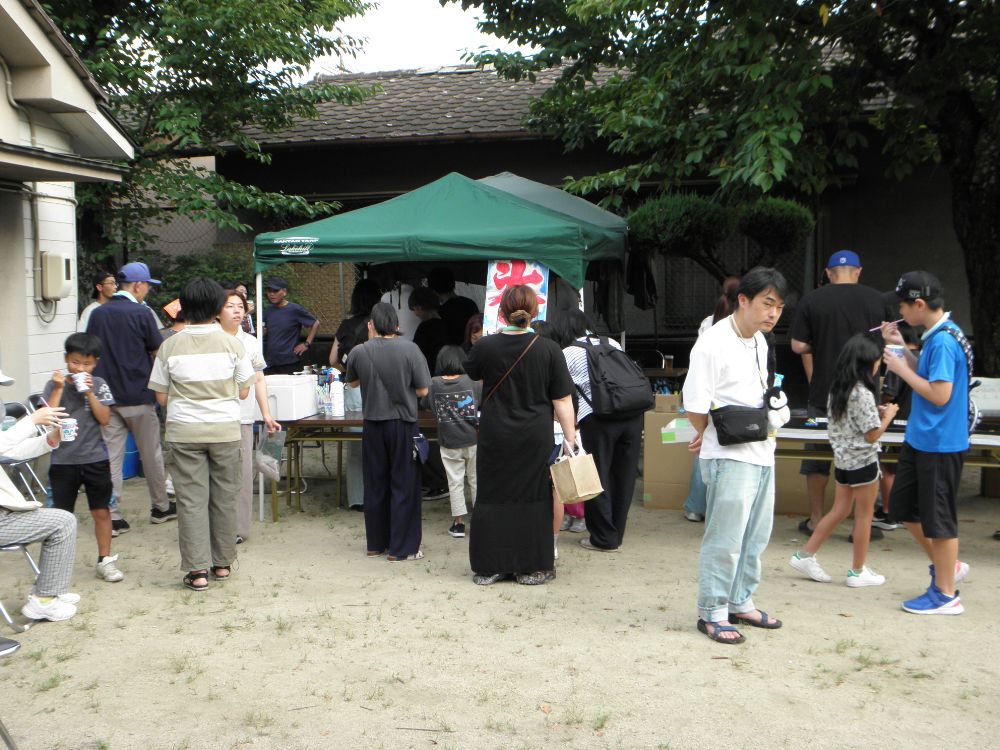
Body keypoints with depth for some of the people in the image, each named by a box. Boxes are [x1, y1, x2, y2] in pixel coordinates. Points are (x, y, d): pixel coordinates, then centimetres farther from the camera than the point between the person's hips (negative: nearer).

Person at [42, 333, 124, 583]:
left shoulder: (98, 385, 1)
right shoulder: (54, 384, -1)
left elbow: (105, 419, -7)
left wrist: (89, 393, -14)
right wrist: (59, 388, -15)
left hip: (95, 459, 1)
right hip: (63, 460, -1)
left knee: (101, 511, 6)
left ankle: (105, 560, 18)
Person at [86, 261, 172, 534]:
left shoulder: (97, 314, 4)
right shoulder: (141, 313, -11)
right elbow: (159, 351, -5)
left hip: (107, 396, 4)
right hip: (138, 395, -4)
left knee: (111, 456, 4)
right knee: (151, 455, 11)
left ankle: (112, 517, 2)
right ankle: (160, 507, 23)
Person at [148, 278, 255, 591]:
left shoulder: (170, 346, -3)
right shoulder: (231, 343, -4)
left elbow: (161, 397, 1)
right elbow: (243, 391, 2)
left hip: (184, 431, 0)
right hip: (225, 429, 1)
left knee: (191, 498, 3)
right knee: (224, 497, 11)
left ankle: (197, 569, 1)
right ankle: (223, 563, 21)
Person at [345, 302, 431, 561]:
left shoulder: (359, 352, -6)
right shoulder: (409, 349, -12)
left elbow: (352, 383, 13)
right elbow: (422, 390, -9)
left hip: (373, 425, 3)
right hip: (403, 423, -3)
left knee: (375, 485, 15)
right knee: (404, 486, 6)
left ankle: (376, 544, 25)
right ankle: (401, 548, 8)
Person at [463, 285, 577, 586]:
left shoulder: (485, 346, -6)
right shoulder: (549, 350, -9)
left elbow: (471, 373, 17)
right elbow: (563, 401, -7)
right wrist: (570, 438, -1)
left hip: (495, 439, 1)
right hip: (536, 440, -1)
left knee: (492, 498, 10)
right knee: (533, 499, 9)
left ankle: (488, 568, 17)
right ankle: (532, 568, 16)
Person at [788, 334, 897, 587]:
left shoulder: (837, 389, 5)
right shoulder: (863, 394, -19)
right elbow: (872, 434, -16)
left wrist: (876, 411, 11)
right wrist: (888, 415, -2)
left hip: (841, 459, 8)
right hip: (863, 461, -8)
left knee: (839, 511, 16)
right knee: (864, 516, 5)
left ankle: (805, 555, 15)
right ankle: (858, 572, 13)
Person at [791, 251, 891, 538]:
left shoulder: (811, 300, -5)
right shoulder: (875, 300, -2)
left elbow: (798, 346, -5)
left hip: (823, 392, 0)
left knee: (817, 456, 12)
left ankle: (815, 520, 19)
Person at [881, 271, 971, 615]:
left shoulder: (944, 341, -21)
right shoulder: (935, 336, 8)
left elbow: (940, 394, -24)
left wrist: (901, 368, -16)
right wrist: (901, 348, 9)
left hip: (940, 445, -10)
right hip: (920, 440, 10)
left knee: (938, 518, 1)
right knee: (904, 508, 17)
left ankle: (946, 595, 14)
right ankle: (947, 567, 32)